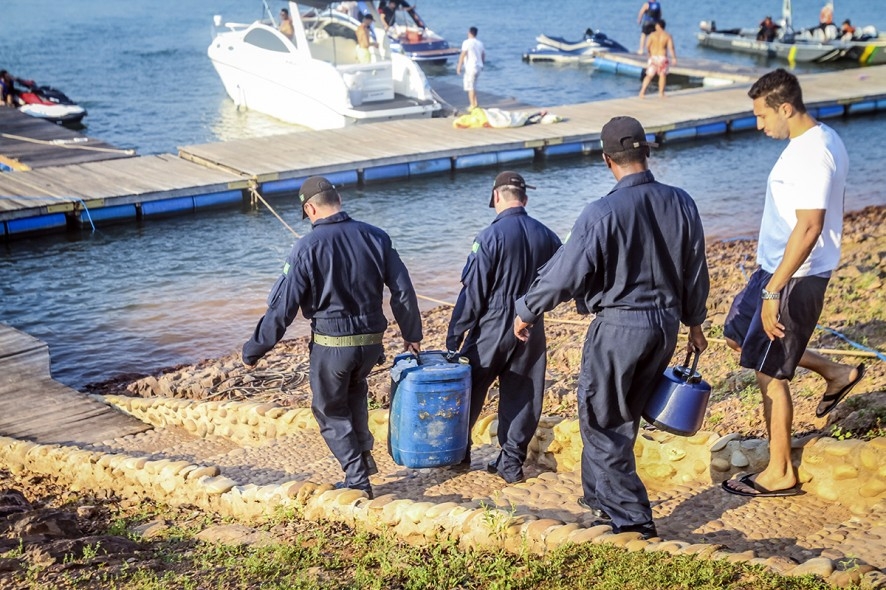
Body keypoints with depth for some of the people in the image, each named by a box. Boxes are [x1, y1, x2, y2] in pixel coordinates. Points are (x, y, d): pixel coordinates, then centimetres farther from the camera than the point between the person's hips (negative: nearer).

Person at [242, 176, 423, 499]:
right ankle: (364, 455, 28)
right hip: (371, 343, 4)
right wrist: (412, 334, 16)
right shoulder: (375, 237, -1)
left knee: (331, 411, 16)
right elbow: (403, 291, 3)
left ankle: (357, 478, 13)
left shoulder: (307, 248, -13)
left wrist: (253, 350, -1)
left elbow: (282, 306, -11)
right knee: (355, 388, 33)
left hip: (331, 345, -4)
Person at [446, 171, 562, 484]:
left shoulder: (491, 236, -14)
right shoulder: (547, 236, 2)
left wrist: (455, 335, -7)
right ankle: (512, 462, 14)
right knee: (521, 396, 12)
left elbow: (473, 291, -13)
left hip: (492, 328, -5)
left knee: (467, 391, 12)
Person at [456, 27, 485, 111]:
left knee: (470, 87, -2)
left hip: (471, 67, -8)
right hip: (478, 66, 8)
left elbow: (462, 55, -16)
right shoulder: (480, 43, 11)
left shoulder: (467, 42, -10)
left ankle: (473, 105, -4)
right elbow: (483, 55, 18)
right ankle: (475, 103, 21)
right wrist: (482, 64, 32)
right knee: (473, 86, 19)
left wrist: (459, 66, -14)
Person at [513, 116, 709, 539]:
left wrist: (526, 311, 1)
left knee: (602, 423, 8)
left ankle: (631, 518, 10)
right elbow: (695, 272, 8)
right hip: (666, 324, 7)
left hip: (619, 327, -6)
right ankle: (601, 496, 36)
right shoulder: (681, 203, -2)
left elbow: (566, 274, -15)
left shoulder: (602, 213, -19)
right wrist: (694, 322, 24)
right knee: (624, 417, 22)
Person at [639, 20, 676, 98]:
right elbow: (671, 47, -11)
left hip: (653, 57, 1)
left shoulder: (652, 35, -2)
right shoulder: (668, 36, -3)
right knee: (662, 75, 14)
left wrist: (650, 53, 14)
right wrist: (674, 58, -8)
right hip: (662, 57, -1)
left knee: (649, 75, 6)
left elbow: (647, 46, -5)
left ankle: (642, 91, -4)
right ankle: (661, 93, 14)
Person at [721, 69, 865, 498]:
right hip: (778, 269, 10)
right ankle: (835, 373, 29)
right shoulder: (822, 139, 8)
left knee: (768, 370, 0)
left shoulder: (811, 154, -24)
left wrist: (773, 290, -27)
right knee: (739, 334, 22)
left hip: (793, 278, -10)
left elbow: (809, 227, -29)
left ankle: (779, 474, 14)